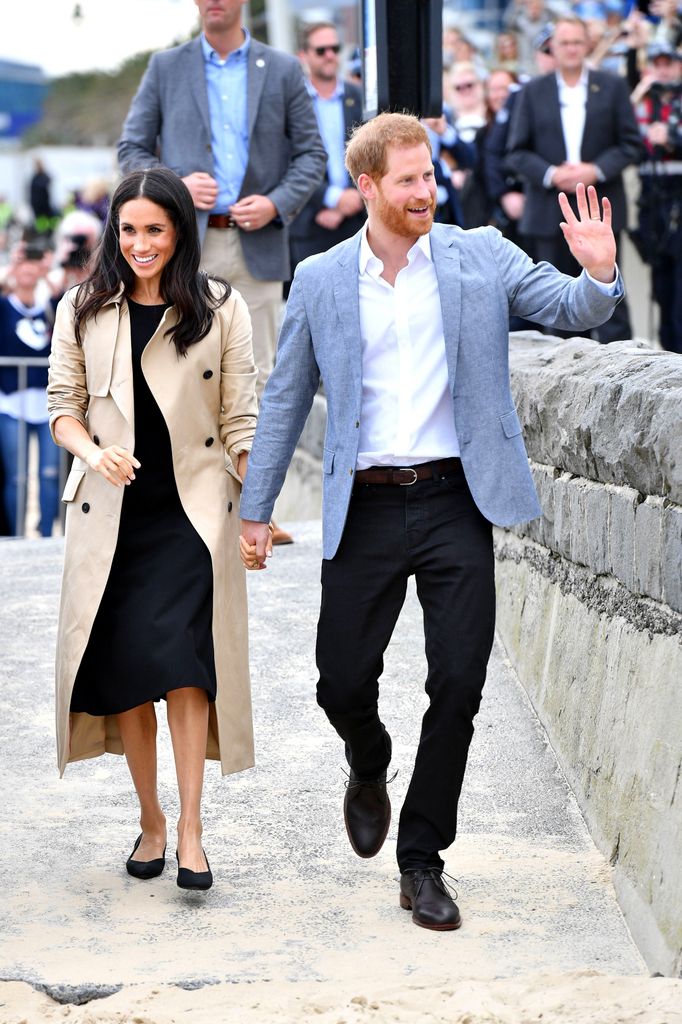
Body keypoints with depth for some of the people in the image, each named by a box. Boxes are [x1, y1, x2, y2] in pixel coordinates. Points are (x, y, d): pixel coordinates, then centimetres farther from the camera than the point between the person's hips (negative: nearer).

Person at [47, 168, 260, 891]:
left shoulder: (221, 311, 3)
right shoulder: (83, 311, 7)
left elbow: (241, 422, 3)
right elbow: (62, 404, 7)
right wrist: (93, 451, -14)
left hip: (192, 513, -2)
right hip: (110, 514, 2)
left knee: (182, 661, -14)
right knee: (125, 671, 4)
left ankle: (190, 831, -10)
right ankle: (150, 820, 18)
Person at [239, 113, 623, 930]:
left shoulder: (480, 257, 5)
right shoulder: (320, 281, 5)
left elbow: (572, 310, 1)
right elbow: (284, 402, 9)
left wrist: (599, 273, -23)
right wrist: (254, 511, 7)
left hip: (456, 501, 0)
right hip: (366, 508, 0)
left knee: (459, 684, -3)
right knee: (343, 683, 1)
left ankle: (422, 858, 11)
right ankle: (369, 771, 37)